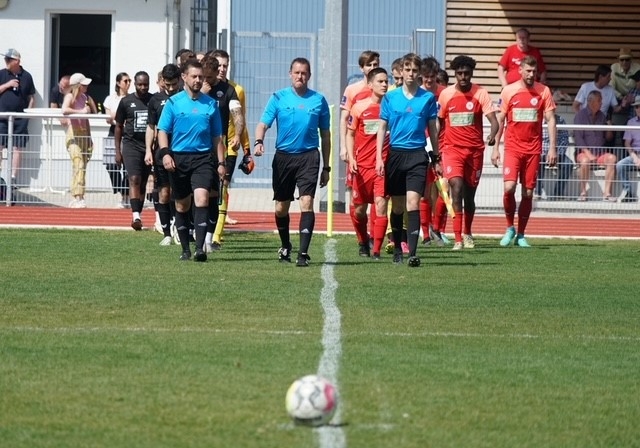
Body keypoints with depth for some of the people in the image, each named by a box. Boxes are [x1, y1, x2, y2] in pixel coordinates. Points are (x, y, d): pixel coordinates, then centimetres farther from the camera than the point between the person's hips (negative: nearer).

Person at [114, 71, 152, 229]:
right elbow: (119, 126, 10)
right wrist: (117, 151, 5)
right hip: (131, 145, -2)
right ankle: (136, 216, -24)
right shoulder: (126, 102, 3)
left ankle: (138, 215, 15)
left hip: (148, 145, 2)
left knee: (143, 182, 7)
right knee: (134, 179, -15)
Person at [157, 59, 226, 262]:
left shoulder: (210, 104, 8)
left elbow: (217, 137, 12)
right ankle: (185, 249, 20)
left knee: (201, 198, -19)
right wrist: (165, 153, -14)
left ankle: (200, 248, -23)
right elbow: (163, 131, 2)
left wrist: (221, 163, 7)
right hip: (179, 158, 0)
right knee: (182, 205, 8)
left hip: (203, 158, 0)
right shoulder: (173, 102, 4)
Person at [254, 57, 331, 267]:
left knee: (306, 202, -15)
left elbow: (325, 134, 11)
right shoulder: (278, 98, 4)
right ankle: (285, 246, 32)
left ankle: (303, 252, -16)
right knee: (281, 208, 9)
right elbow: (263, 124, -3)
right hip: (283, 156, 1)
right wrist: (259, 141, -25)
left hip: (308, 157, -1)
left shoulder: (319, 100, 5)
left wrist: (326, 167, 10)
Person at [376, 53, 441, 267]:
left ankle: (412, 253, -18)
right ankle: (397, 249, 22)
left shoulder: (428, 98, 4)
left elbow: (432, 129, 10)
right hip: (395, 154, 2)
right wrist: (379, 158, 0)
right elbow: (382, 128, 7)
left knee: (413, 201, -14)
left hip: (417, 155, -2)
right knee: (397, 205, 8)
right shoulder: (390, 97, 5)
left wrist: (436, 159, 11)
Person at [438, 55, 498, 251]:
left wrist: (492, 136, -33)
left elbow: (493, 121, -12)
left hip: (475, 150, 1)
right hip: (452, 148, -1)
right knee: (457, 188, -19)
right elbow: (440, 123, 12)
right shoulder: (445, 95, 0)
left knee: (469, 194, 11)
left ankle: (467, 234, 34)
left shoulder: (480, 94, -4)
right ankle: (458, 238, -22)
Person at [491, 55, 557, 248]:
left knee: (528, 192, 3)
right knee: (509, 187, -16)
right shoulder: (509, 91, 1)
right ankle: (510, 227, 5)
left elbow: (550, 120, 2)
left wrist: (552, 148, -6)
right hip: (512, 147, -1)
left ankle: (520, 235, 13)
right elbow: (499, 120, 6)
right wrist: (495, 148, 2)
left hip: (533, 149, 1)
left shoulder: (544, 91, 2)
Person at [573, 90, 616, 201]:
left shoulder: (602, 116, 14)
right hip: (583, 151, -4)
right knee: (585, 161, -37)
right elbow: (578, 138, -9)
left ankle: (607, 193, -28)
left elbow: (607, 138, 16)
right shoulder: (581, 115, -1)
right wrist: (588, 154, -21)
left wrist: (609, 129, -6)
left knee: (612, 158, -27)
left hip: (600, 152, 4)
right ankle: (583, 193, -24)